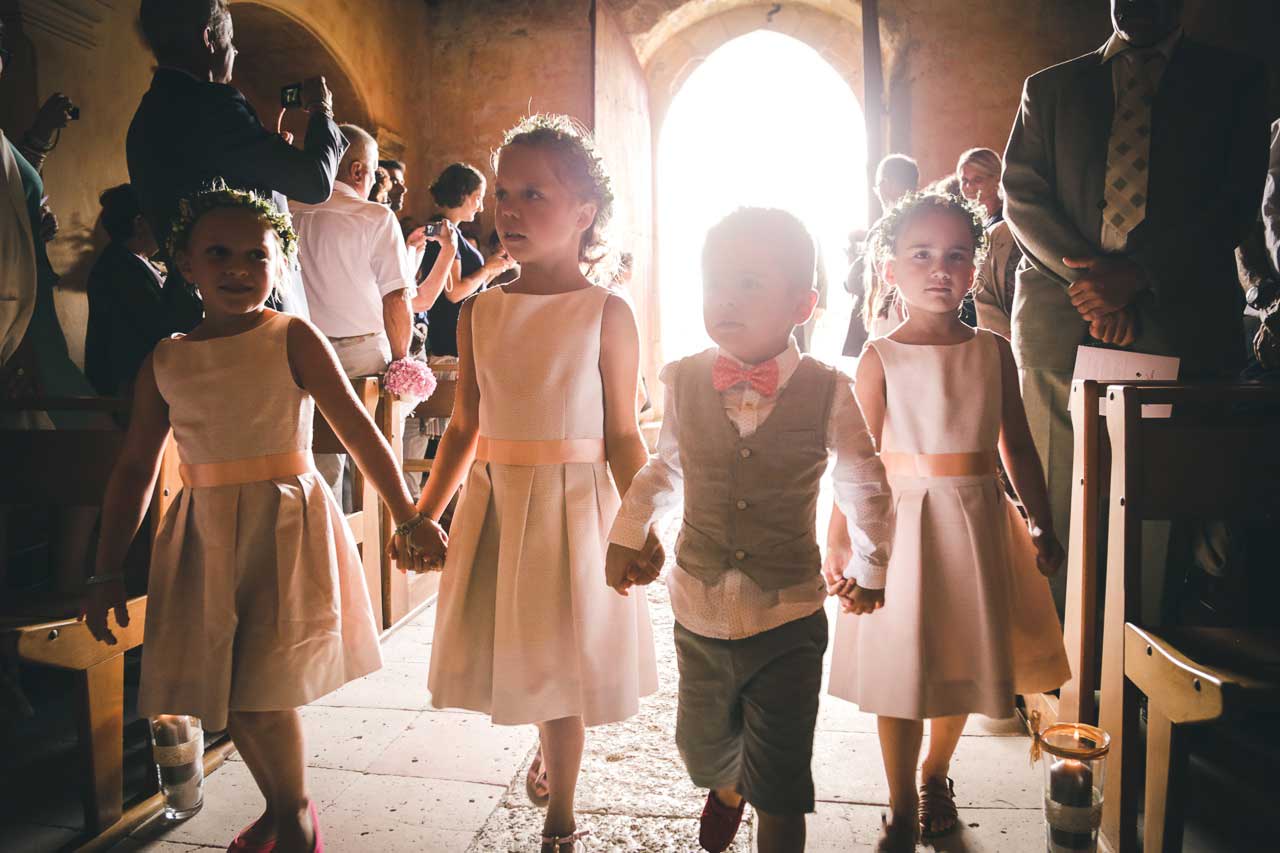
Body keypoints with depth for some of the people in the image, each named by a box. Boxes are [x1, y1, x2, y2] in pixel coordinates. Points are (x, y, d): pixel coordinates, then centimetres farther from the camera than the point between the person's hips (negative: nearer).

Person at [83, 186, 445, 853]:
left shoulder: (292, 339, -3)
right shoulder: (165, 360, 7)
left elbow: (357, 428, -8)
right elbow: (135, 469, 11)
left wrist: (405, 514, -13)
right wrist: (106, 572, 12)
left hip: (286, 527, -4)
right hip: (204, 536, 5)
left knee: (259, 690, -8)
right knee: (219, 685, 9)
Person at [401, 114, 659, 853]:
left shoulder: (607, 313, -7)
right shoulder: (481, 312, 4)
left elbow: (623, 437, -7)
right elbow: (465, 429, 7)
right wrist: (423, 513, 3)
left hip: (573, 503, -4)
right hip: (493, 504, 4)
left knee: (560, 656, 7)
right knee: (514, 651, 15)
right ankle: (552, 749, 49)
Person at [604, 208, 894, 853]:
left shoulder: (826, 393, -11)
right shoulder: (683, 381, -5)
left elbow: (863, 485, 5)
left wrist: (869, 566, 10)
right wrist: (627, 535, 6)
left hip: (788, 620, -3)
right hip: (699, 614, 3)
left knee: (780, 789, 4)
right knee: (703, 746, 24)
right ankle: (727, 786, 60)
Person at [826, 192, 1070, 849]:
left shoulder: (993, 352, 3)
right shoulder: (879, 358, -7)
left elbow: (1018, 447, 10)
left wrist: (1041, 525, 11)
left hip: (979, 523, 4)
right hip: (902, 521, -3)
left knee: (963, 659, 16)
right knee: (899, 671, 3)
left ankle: (936, 775, 43)